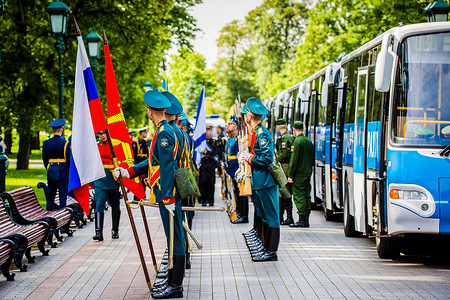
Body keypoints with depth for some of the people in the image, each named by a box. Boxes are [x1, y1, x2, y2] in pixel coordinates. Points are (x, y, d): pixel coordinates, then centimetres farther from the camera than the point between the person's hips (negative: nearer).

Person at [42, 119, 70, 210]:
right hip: (62, 172, -5)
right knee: (63, 196, -1)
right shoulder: (65, 143, -11)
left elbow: (45, 159, 12)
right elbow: (69, 159, -9)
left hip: (51, 172, 5)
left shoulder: (46, 143, 4)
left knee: (50, 194, 11)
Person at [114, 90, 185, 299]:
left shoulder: (164, 133, -16)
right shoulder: (164, 131, 16)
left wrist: (168, 197, -22)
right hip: (167, 193, 10)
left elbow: (168, 167, -21)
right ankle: (173, 280, 20)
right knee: (173, 236, 13)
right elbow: (154, 161, 22)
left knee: (174, 237, -6)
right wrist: (129, 172, 18)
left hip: (167, 195, -10)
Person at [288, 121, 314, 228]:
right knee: (307, 195, 9)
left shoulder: (297, 141, -14)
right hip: (308, 173, 8)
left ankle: (301, 220, -7)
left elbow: (294, 160, -16)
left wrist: (290, 175, -12)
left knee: (299, 196, -5)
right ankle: (306, 220, 12)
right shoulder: (309, 141, 10)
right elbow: (312, 158, 15)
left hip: (299, 174, -8)